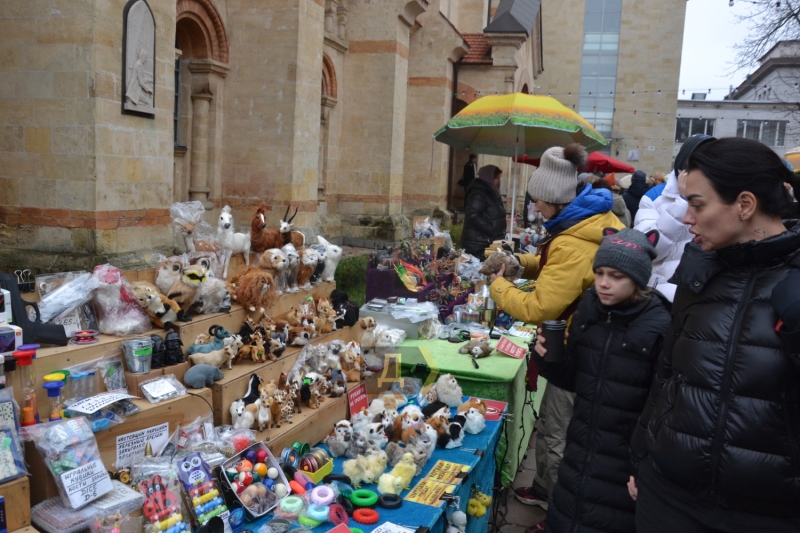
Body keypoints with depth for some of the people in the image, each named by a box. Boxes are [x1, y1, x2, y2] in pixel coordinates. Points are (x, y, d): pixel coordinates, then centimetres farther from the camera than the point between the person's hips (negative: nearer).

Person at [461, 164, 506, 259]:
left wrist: (500, 233, 12)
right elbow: (473, 216, -23)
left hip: (488, 243, 9)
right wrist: (492, 230, -20)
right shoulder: (479, 193, -13)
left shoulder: (491, 193, 15)